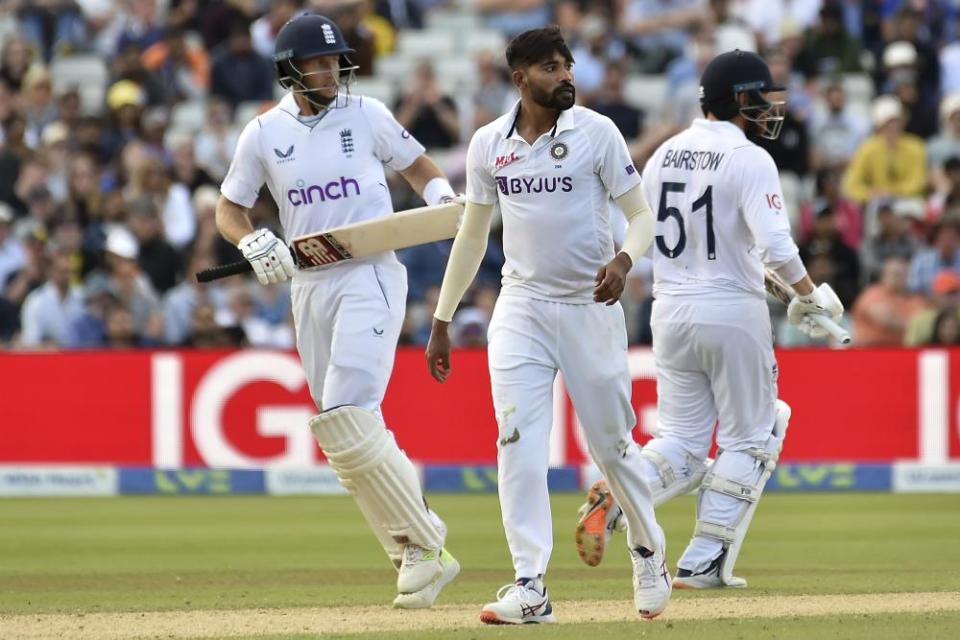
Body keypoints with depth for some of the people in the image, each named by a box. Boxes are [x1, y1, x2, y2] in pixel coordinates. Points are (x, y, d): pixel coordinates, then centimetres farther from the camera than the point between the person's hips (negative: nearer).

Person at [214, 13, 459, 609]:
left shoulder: (367, 115, 1)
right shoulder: (264, 133, 6)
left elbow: (417, 164, 13)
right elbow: (229, 209, 11)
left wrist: (442, 194, -8)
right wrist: (255, 243, -10)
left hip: (371, 276, -5)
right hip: (308, 287, 5)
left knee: (347, 420, -19)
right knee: (344, 436, 5)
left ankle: (424, 545, -10)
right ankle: (419, 555, 13)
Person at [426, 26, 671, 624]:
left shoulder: (597, 132, -6)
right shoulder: (489, 144, 3)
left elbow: (642, 214, -5)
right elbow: (472, 236, 13)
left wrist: (624, 259, -26)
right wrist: (442, 321, 11)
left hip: (591, 306, -2)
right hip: (522, 306, 2)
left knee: (612, 443, 5)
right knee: (519, 442, -11)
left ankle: (648, 552, 30)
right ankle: (530, 587, -14)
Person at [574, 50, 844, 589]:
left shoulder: (665, 154, 8)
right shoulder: (749, 160, -12)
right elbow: (776, 246, -21)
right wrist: (811, 296, -6)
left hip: (671, 311, 6)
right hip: (733, 311, -6)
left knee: (681, 442, 13)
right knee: (748, 441, 8)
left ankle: (614, 499, -15)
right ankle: (703, 562, 2)